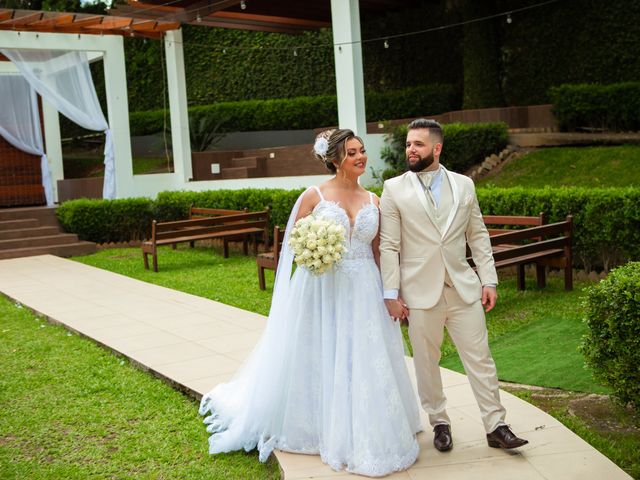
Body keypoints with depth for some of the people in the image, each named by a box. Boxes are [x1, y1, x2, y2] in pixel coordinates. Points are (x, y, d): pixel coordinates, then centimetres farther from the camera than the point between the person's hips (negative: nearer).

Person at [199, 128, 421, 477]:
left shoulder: (372, 200, 8)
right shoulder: (314, 196, -4)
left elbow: (377, 252, 12)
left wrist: (388, 293, 7)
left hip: (363, 292, 3)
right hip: (322, 290, -3)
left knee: (364, 362, 7)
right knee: (321, 361, 6)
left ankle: (367, 434, 23)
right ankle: (319, 430, 23)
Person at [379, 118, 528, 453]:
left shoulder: (464, 185, 6)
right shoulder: (394, 189, -2)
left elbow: (478, 236, 9)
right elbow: (388, 246, -4)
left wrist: (489, 280, 4)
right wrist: (391, 294, -7)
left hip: (464, 288, 2)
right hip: (421, 292, -2)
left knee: (480, 358, 5)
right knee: (426, 362, 9)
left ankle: (495, 426, 15)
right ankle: (439, 422, 26)